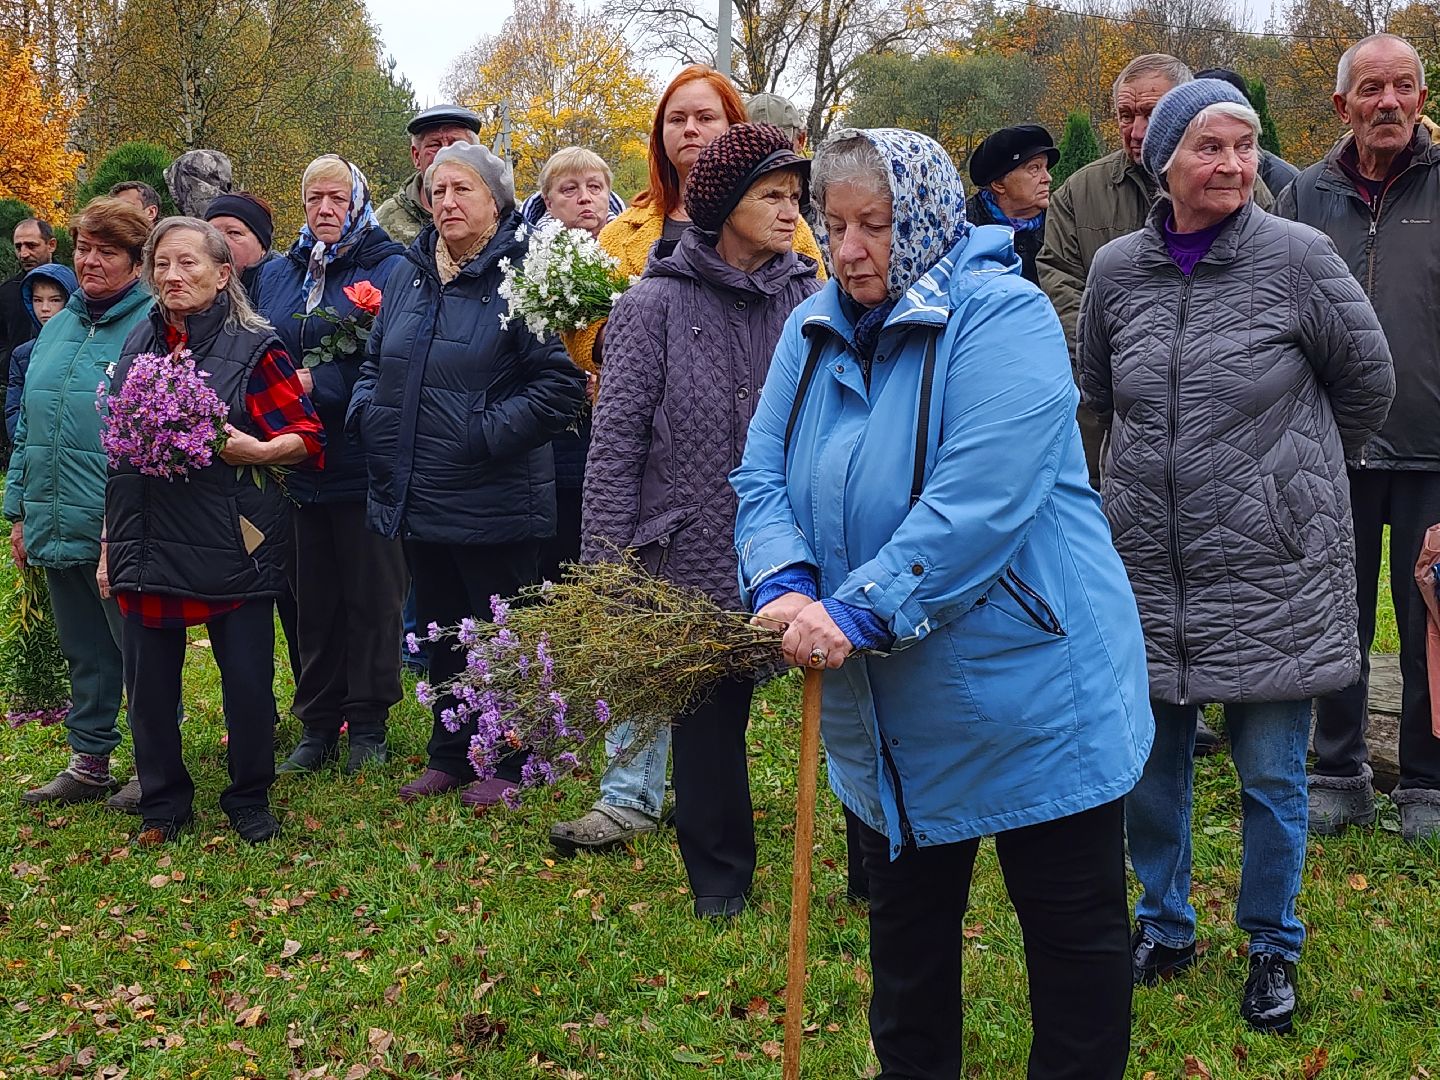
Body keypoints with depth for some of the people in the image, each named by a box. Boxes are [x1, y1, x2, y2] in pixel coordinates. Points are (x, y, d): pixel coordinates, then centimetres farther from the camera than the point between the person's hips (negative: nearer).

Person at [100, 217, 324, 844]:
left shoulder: (252, 347, -3)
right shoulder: (139, 345, 12)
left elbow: (309, 438, -3)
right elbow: (116, 450, 17)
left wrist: (257, 450, -23)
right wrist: (109, 544, 15)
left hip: (232, 549, -4)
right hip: (146, 546, 4)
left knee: (248, 681, 2)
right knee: (149, 683, 7)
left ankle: (249, 800, 22)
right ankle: (163, 803, 25)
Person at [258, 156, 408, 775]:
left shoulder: (392, 270, -5)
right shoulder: (277, 275, 13)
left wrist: (316, 384, -22)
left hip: (365, 464, -5)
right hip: (297, 468, 5)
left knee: (372, 599, 5)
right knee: (312, 601, 11)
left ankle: (367, 726, 17)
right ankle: (317, 726, 22)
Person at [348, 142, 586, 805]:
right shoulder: (407, 276, 10)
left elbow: (561, 383, -17)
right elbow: (375, 363, 22)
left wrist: (488, 433, -20)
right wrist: (368, 416, 4)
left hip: (491, 500, -7)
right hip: (416, 498, 7)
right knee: (440, 631, 18)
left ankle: (507, 763, 22)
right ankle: (449, 756, 32)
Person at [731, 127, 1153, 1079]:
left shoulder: (1002, 319, -17)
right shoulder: (815, 330, 4)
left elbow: (980, 500, -27)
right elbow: (763, 476, 0)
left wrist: (858, 614, -29)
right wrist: (784, 586, -19)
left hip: (1033, 689, -6)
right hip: (889, 711, 7)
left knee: (1073, 926, 8)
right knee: (905, 916, 21)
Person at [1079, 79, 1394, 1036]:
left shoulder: (1297, 258, -10)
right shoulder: (1116, 271, 0)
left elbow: (1368, 385, 3)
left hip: (1274, 570, -3)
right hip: (1147, 563, 3)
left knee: (1272, 776, 6)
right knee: (1152, 760, 13)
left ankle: (1275, 948, 27)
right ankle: (1166, 926, 34)